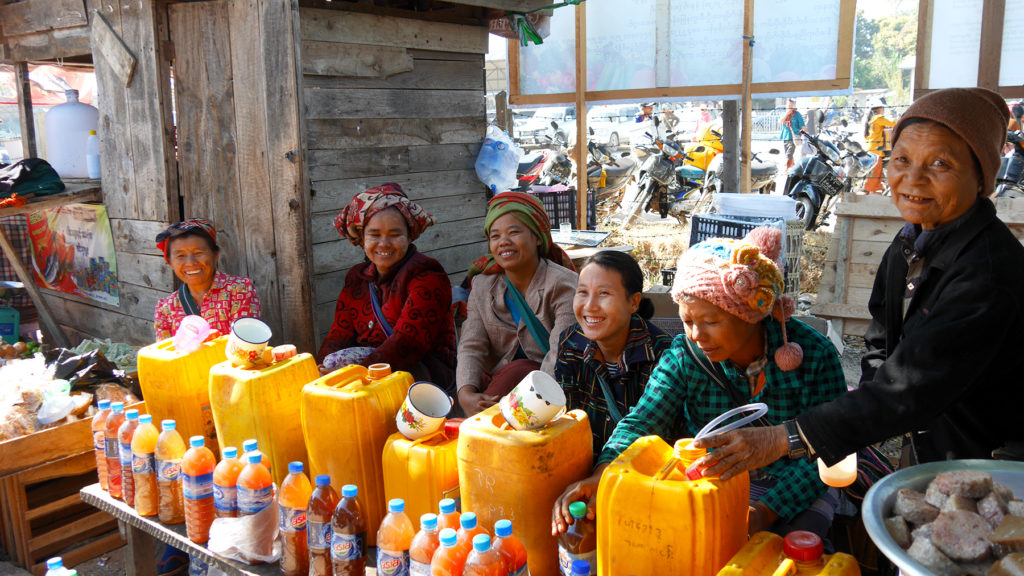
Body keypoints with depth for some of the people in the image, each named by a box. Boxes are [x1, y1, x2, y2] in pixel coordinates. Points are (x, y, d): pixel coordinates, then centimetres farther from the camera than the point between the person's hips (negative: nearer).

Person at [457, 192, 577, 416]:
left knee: (519, 370, -32)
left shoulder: (562, 284, -6)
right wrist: (466, 394, -23)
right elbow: (471, 347, -2)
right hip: (500, 383, 3)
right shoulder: (482, 287, 9)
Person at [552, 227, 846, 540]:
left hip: (796, 488, -1)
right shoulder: (683, 355, -9)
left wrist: (767, 511, -29)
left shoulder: (815, 354, -14)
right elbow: (642, 423, -16)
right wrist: (602, 475, -37)